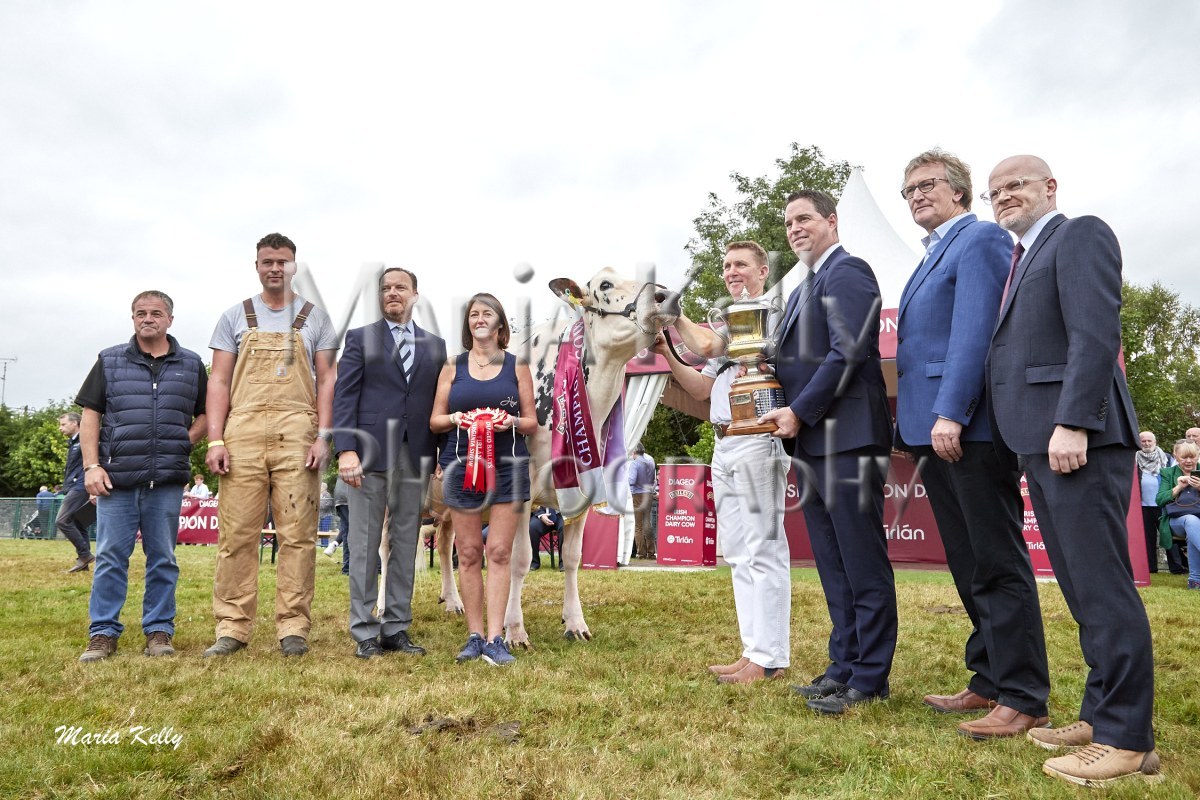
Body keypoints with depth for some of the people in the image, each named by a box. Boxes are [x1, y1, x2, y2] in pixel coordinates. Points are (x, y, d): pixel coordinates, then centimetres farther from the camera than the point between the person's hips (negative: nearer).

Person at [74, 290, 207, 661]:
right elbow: (90, 415, 6)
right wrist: (91, 466, -3)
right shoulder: (110, 361, 10)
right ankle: (103, 634, 10)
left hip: (167, 481, 0)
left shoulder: (191, 365, 11)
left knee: (163, 559, 5)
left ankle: (159, 631, 13)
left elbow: (205, 414, 15)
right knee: (110, 557, 1)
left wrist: (186, 441, -5)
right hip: (116, 477, 0)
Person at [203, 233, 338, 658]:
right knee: (237, 534, 0)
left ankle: (293, 628, 6)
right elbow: (218, 381, 9)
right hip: (243, 433, 1)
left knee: (297, 535, -1)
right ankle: (232, 628, 8)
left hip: (297, 436, 0)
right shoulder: (235, 317, 14)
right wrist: (215, 441, -3)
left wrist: (323, 437, -5)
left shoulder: (315, 318, 13)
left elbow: (327, 380, 7)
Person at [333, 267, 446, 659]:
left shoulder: (436, 345, 14)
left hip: (416, 457, 3)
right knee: (365, 545, 1)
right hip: (370, 453, -2)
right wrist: (346, 449, -14)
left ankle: (397, 628, 16)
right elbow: (344, 395, -1)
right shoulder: (360, 338, 7)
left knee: (406, 545, 7)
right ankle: (364, 632, 10)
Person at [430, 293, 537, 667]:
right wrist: (455, 418, -10)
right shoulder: (453, 366, 11)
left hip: (507, 466, -1)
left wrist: (512, 422, -12)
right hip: (462, 465, 1)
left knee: (499, 553, -4)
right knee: (468, 553, 3)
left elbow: (532, 423, 9)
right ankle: (474, 636, 11)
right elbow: (435, 421, 10)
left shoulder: (517, 367, 9)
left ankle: (495, 640, -2)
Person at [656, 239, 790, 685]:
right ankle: (754, 651, 16)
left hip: (755, 442, -9)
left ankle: (770, 657, -2)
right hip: (724, 447, 9)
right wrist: (666, 354, 10)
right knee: (737, 553, 9)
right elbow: (701, 388, 21)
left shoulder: (768, 315, -3)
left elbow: (707, 346, -15)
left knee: (763, 551, -7)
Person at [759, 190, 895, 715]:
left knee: (863, 564, -1)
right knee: (833, 565, 14)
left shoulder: (846, 272, -7)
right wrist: (785, 412, 5)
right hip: (812, 442, 10)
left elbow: (848, 353, -18)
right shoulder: (805, 287, 22)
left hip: (846, 439, -10)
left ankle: (869, 679, 8)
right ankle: (844, 666, 24)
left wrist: (799, 411, -16)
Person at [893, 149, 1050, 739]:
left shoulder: (980, 239, -4)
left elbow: (975, 331, -17)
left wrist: (950, 414, -24)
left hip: (970, 428, -9)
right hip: (933, 429, 9)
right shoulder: (933, 256, 24)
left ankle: (1023, 698, 5)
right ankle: (989, 682, 22)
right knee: (969, 568, 13)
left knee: (998, 565, -4)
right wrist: (909, 435, 17)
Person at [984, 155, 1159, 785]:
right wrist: (1036, 436, 13)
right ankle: (1100, 715, 22)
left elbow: (1097, 334, -15)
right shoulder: (1020, 258, 24)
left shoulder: (1080, 235, -2)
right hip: (1041, 443, 9)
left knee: (1102, 586, -6)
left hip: (1077, 437, -9)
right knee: (1080, 588, 13)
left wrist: (1073, 423, -22)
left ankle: (1126, 738, 3)